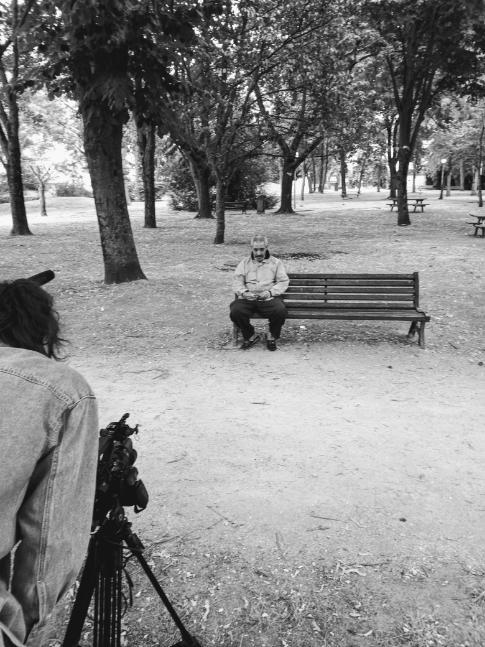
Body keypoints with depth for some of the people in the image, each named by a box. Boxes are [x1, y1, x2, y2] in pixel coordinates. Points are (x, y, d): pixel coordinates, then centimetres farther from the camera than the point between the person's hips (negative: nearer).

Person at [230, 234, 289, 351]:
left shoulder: (276, 262, 15)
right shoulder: (244, 263, 18)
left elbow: (283, 282, 6)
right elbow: (237, 282, 9)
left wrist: (270, 292, -11)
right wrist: (244, 292, -12)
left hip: (269, 298, -1)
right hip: (247, 298, 1)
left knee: (280, 311, -32)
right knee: (235, 312, -28)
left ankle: (272, 336, -1)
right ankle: (250, 336, -1)